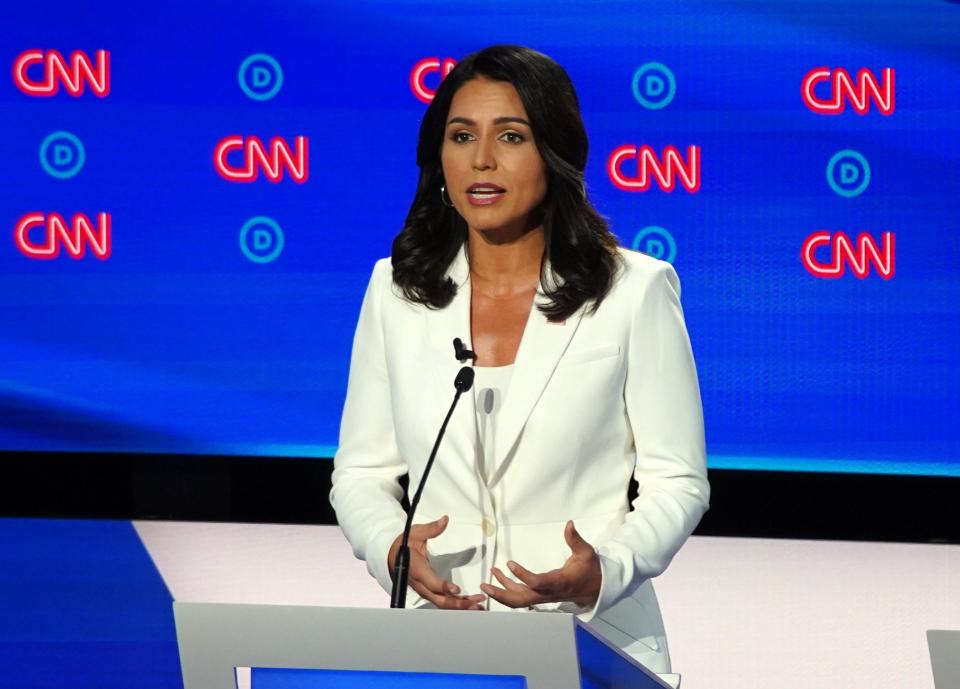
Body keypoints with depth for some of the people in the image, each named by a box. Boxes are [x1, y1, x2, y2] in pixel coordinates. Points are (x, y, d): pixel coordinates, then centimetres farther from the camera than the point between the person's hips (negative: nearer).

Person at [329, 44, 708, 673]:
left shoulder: (634, 291, -1)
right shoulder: (397, 291, 8)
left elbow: (677, 482, 1)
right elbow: (362, 472, 12)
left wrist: (606, 574, -17)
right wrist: (390, 547, -9)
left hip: (592, 636, -2)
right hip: (439, 629, 2)